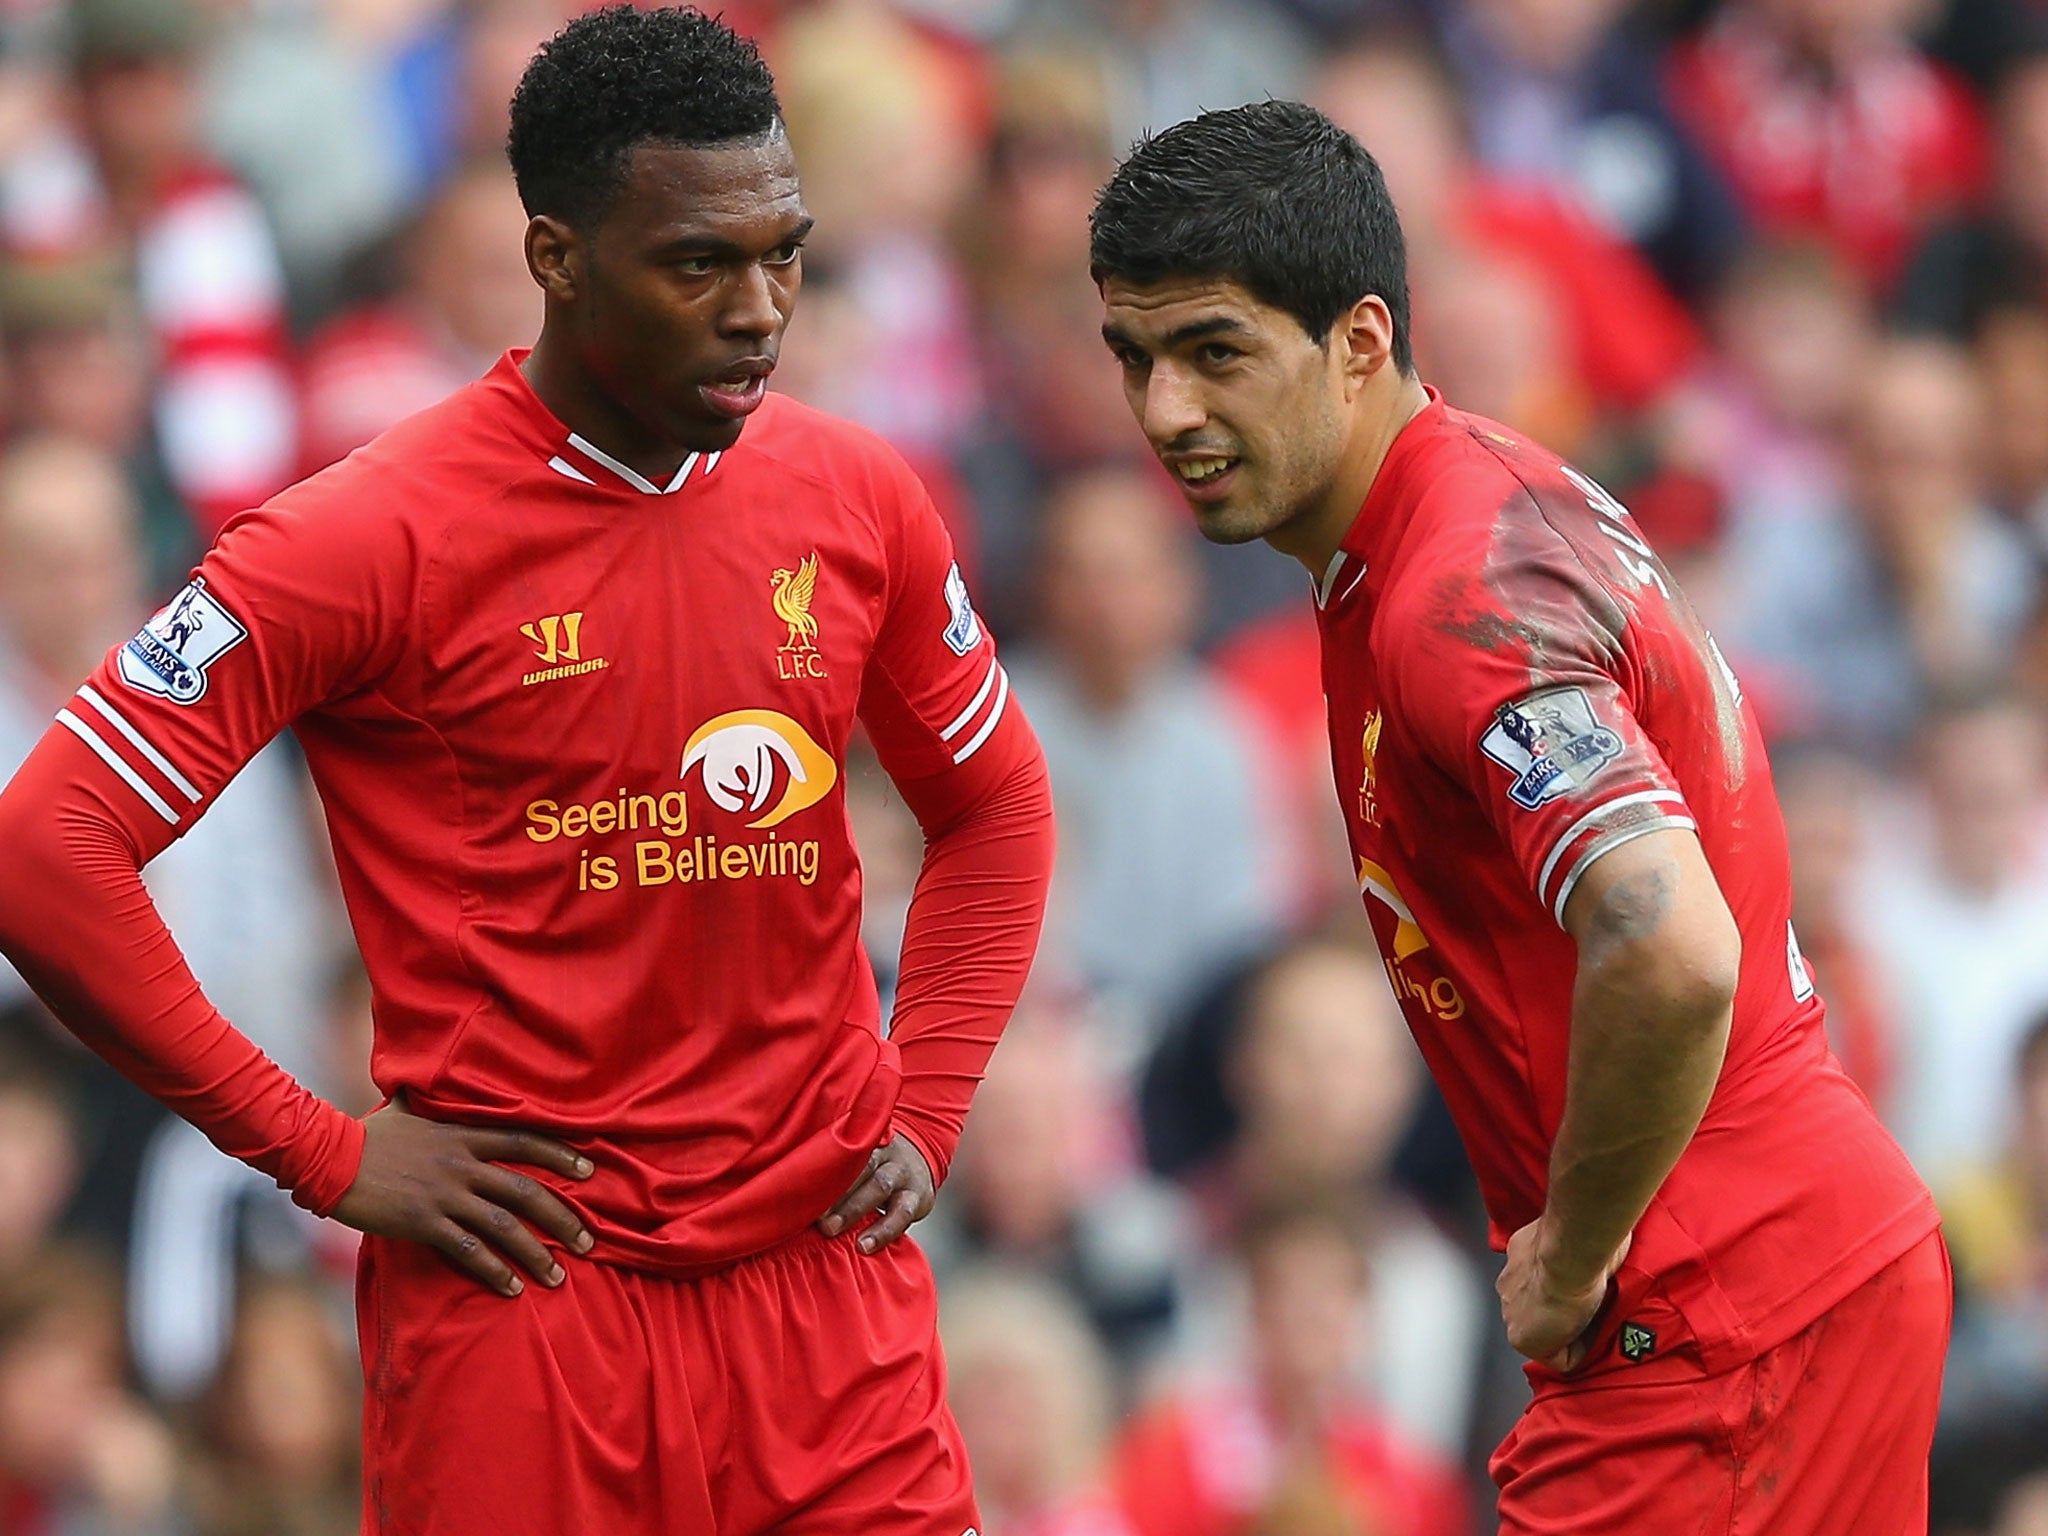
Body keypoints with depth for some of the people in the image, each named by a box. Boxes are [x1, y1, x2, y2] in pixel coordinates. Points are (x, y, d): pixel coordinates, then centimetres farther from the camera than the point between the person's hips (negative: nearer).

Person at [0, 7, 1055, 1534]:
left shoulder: (856, 500, 6)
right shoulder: (376, 537, -10)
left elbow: (995, 802, 23)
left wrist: (924, 1110, 9)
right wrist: (325, 1154, -9)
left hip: (833, 1281, 4)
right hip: (530, 1300, -4)